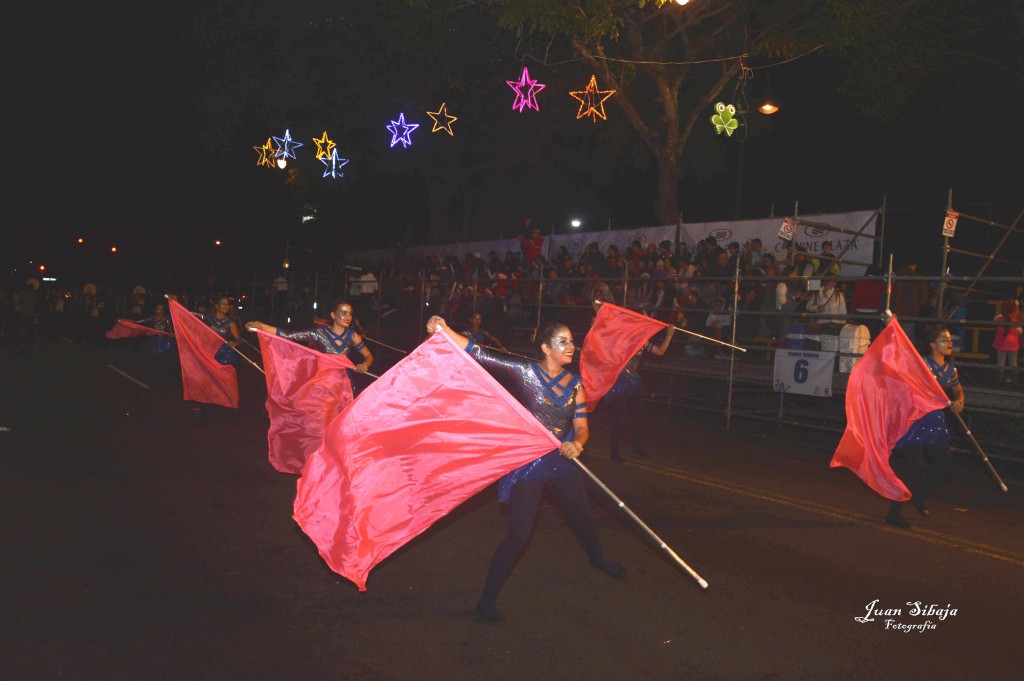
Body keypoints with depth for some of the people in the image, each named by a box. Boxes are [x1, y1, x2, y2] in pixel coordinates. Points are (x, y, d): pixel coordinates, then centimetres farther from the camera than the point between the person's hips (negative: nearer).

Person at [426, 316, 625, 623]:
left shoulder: (575, 383, 3)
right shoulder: (526, 372, -12)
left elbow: (581, 426, -1)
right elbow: (481, 354, -20)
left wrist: (577, 444, -25)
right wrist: (445, 331, -33)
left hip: (563, 461, 6)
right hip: (528, 463, -5)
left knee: (582, 516, 22)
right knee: (519, 534, -10)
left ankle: (597, 558, 55)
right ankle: (487, 599, 5)